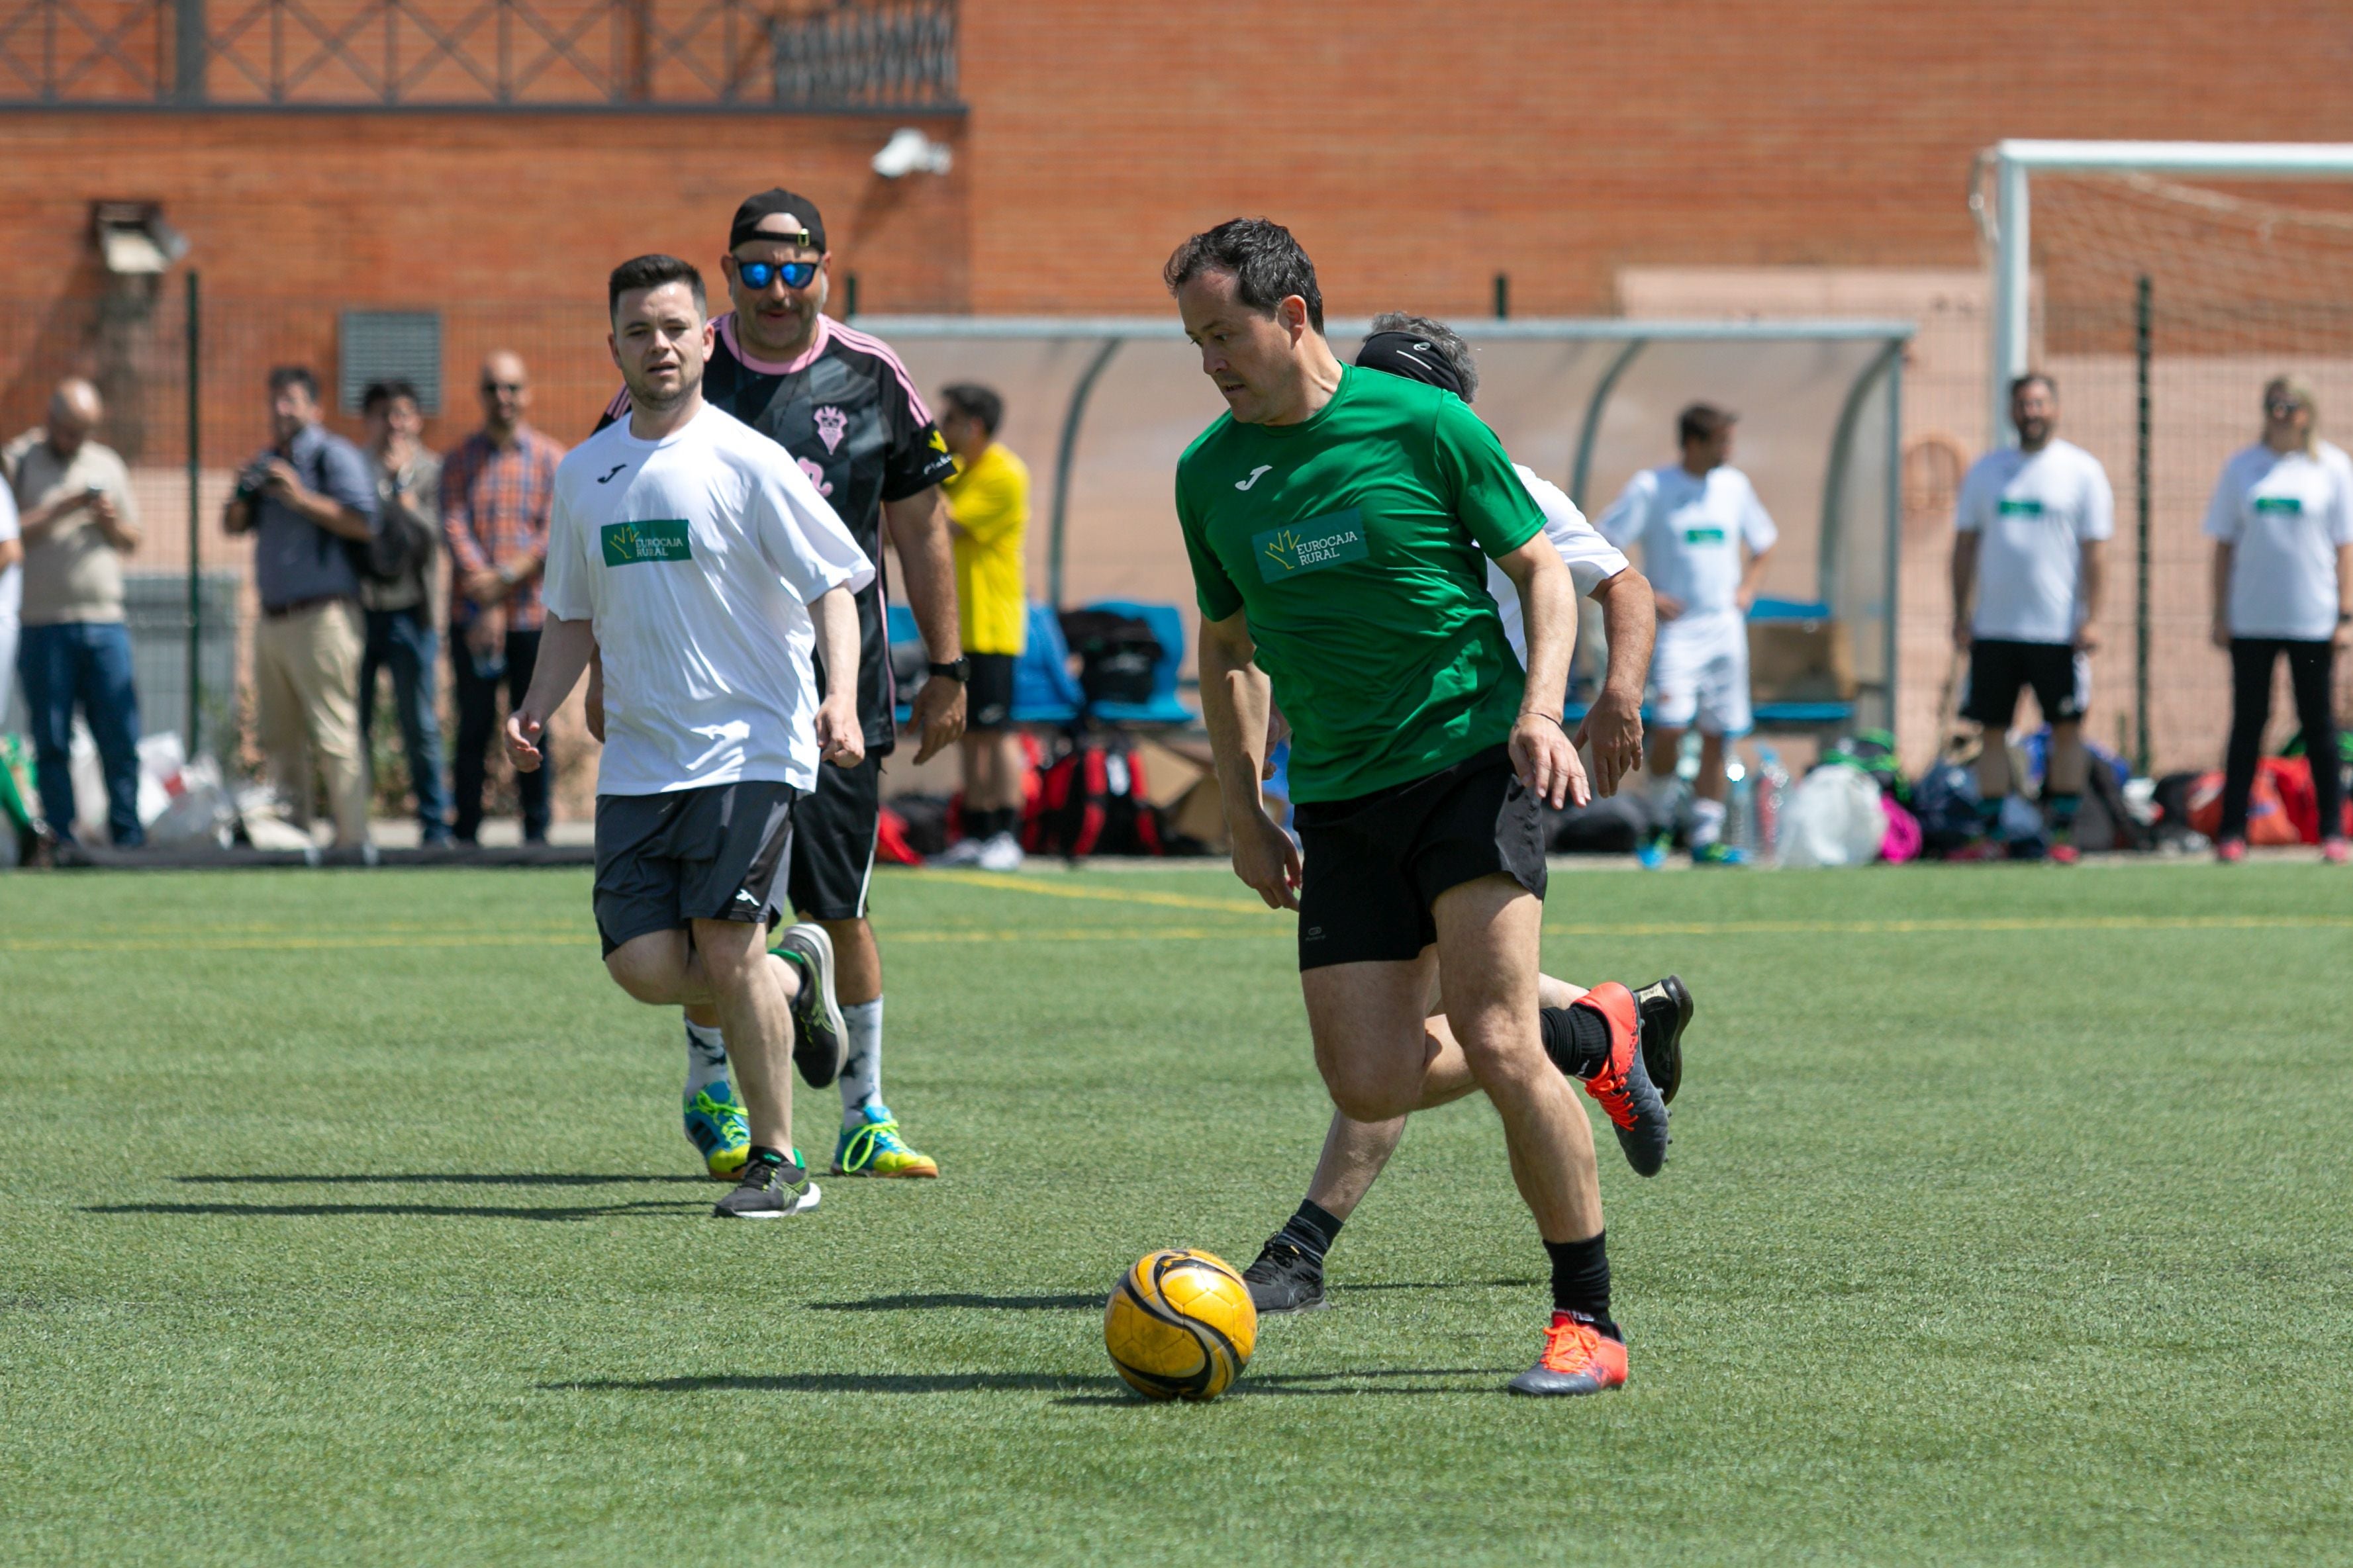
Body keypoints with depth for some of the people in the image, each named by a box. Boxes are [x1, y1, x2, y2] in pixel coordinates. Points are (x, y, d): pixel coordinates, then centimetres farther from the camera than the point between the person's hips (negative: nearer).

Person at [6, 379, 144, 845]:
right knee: (52, 742, -1)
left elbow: (132, 541, 19)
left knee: (121, 739, -2)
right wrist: (58, 511, -14)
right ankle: (61, 840, 2)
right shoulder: (17, 462, 3)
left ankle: (128, 838, 3)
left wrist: (111, 522, -2)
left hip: (104, 620, 3)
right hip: (43, 626, -3)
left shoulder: (108, 465, 16)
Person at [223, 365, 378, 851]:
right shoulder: (267, 462, 21)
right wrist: (243, 496, 0)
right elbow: (234, 525, 21)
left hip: (321, 616, -9)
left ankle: (353, 840, -15)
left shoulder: (334, 456, -4)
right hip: (272, 621, 9)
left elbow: (364, 524, -15)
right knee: (281, 742, 11)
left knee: (334, 738, -13)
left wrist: (302, 498, -19)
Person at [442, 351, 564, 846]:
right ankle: (466, 832, 4)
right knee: (474, 726, 0)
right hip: (472, 616, 0)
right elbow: (454, 527, -1)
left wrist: (508, 577, -15)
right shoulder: (461, 460, 10)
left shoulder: (551, 458, 7)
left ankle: (536, 832, 6)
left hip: (532, 614, 0)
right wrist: (483, 596, -14)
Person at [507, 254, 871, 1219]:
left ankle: (777, 1165, 0)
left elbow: (832, 585, -5)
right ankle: (792, 978, 25)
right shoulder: (584, 475, 12)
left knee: (723, 948, -13)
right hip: (638, 763, 5)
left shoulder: (746, 461, -5)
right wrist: (536, 711, 7)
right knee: (643, 965, -6)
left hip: (749, 748, -5)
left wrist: (841, 698, -19)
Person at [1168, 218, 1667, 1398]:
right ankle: (1590, 1041, 22)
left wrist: (1540, 706, -14)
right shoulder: (1209, 474, 7)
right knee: (1369, 1083, -5)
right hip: (1338, 799, 5)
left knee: (1494, 1041, -18)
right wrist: (1244, 813, 14)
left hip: (1471, 757, -5)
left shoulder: (1424, 426, -7)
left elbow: (1542, 568, 1)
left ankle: (1588, 1323, -8)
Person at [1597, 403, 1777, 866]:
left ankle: (1706, 838, 9)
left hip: (1725, 627, 5)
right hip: (1677, 626, -5)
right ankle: (1659, 824, 2)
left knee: (1717, 736, 3)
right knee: (1669, 726, -18)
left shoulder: (1735, 486, 10)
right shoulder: (1651, 487, -5)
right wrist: (1645, 596, -12)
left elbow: (1763, 543, 26)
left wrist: (1747, 588, 10)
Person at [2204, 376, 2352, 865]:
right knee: (2247, 723, 2)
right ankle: (2232, 830, 5)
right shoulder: (2242, 468, 7)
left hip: (2312, 619, -1)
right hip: (2250, 619, 1)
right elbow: (2224, 545, 9)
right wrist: (2221, 615, 4)